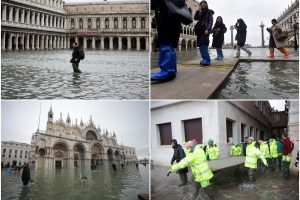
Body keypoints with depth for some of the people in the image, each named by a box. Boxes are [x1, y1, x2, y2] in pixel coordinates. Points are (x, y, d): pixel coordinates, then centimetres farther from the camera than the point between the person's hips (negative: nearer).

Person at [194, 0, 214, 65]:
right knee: (200, 45, 2)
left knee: (203, 45, -17)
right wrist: (198, 11, -3)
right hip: (200, 30, 6)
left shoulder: (209, 12, 4)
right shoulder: (200, 12, 18)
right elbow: (195, 18, 4)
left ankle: (207, 60, -17)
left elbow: (211, 21, -5)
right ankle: (205, 59, 9)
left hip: (205, 30, -6)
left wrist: (208, 29, -17)